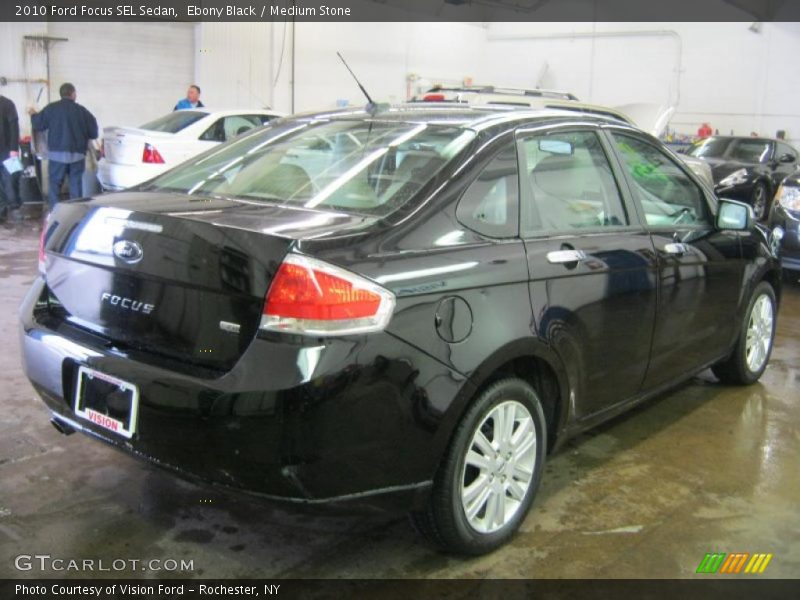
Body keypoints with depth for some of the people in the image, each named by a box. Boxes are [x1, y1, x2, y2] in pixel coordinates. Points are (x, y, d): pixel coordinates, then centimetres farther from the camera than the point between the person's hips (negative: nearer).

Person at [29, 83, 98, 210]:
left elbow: (38, 125, 2)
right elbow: (93, 133, 3)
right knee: (76, 184, 8)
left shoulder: (51, 108, -2)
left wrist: (33, 114, 23)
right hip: (77, 154, 1)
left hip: (57, 154, -1)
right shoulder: (82, 111, 1)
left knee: (54, 183, 5)